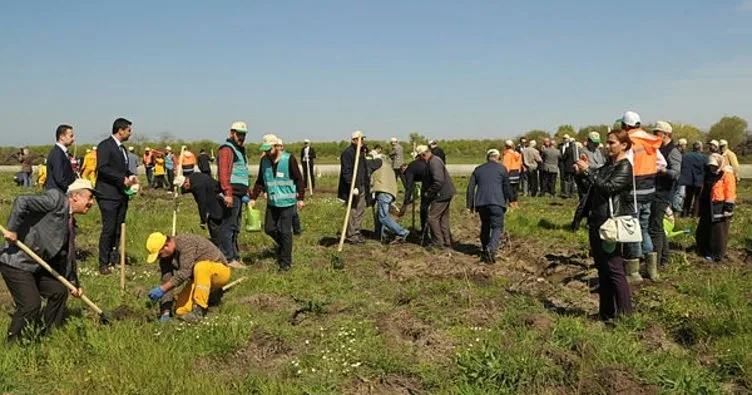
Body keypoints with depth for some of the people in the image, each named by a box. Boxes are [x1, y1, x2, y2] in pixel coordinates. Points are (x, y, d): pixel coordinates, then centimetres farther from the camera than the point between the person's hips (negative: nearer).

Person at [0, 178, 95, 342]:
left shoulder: (71, 223, 11)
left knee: (59, 291, 10)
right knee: (31, 304, -14)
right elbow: (22, 201, -24)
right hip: (16, 262, -9)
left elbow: (65, 256, 18)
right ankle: (14, 343, 8)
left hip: (36, 265, 9)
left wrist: (74, 282, 19)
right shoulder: (56, 199, -14)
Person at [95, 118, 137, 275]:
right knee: (109, 228, -7)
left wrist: (130, 176, 7)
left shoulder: (122, 148, 19)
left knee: (118, 228, 9)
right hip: (108, 194, -8)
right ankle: (103, 264, 1)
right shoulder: (105, 145, -9)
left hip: (121, 194, 8)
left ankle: (113, 258, 17)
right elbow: (102, 168, -20)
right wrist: (123, 179, -20)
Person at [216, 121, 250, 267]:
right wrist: (228, 193, -27)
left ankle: (234, 256, 24)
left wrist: (247, 192, 25)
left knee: (234, 226, 16)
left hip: (239, 194, 11)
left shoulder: (239, 150, 23)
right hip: (231, 194, -11)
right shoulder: (227, 149, -9)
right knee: (228, 226, -7)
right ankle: (228, 258, -4)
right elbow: (223, 173, -20)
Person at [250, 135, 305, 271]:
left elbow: (299, 179, -6)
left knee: (285, 231, -2)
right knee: (269, 228, 8)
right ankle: (282, 245, 39)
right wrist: (253, 198, 4)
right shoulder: (264, 160, 4)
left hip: (287, 202, -5)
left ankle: (286, 262, 10)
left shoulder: (289, 159, -11)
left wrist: (300, 198, -8)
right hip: (272, 202, 5)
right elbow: (260, 182, 12)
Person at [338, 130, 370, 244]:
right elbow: (346, 172, -21)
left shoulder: (361, 152, 17)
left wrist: (366, 185, 17)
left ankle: (356, 233, 24)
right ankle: (350, 236, 6)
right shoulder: (347, 153, -14)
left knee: (361, 210, 13)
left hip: (361, 187, 9)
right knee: (353, 212, -3)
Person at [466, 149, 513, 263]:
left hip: (481, 202, 4)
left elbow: (470, 188, 13)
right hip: (496, 202, -4)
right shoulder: (502, 168, 8)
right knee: (497, 227, -3)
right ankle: (491, 248, -26)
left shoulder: (478, 169, 17)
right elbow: (507, 186, 8)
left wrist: (470, 205, 17)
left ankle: (485, 250, 25)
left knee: (485, 226, 19)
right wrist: (509, 199, 23)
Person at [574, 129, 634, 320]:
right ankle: (606, 313, 23)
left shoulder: (625, 167, -8)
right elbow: (592, 189, 17)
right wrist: (582, 173, 3)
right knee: (602, 271, 14)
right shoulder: (608, 165, 16)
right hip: (597, 224, 9)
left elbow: (607, 187, -22)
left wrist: (587, 171, -19)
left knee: (614, 270, -6)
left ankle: (625, 314, 2)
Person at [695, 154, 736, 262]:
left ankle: (717, 254, 9)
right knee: (703, 230, 14)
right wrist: (701, 206, 22)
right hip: (707, 208, 8)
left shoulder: (727, 175, -11)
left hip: (720, 209, -8)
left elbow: (730, 193, -15)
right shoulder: (708, 174, 13)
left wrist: (728, 208, -18)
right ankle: (704, 250, 27)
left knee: (719, 233, 0)